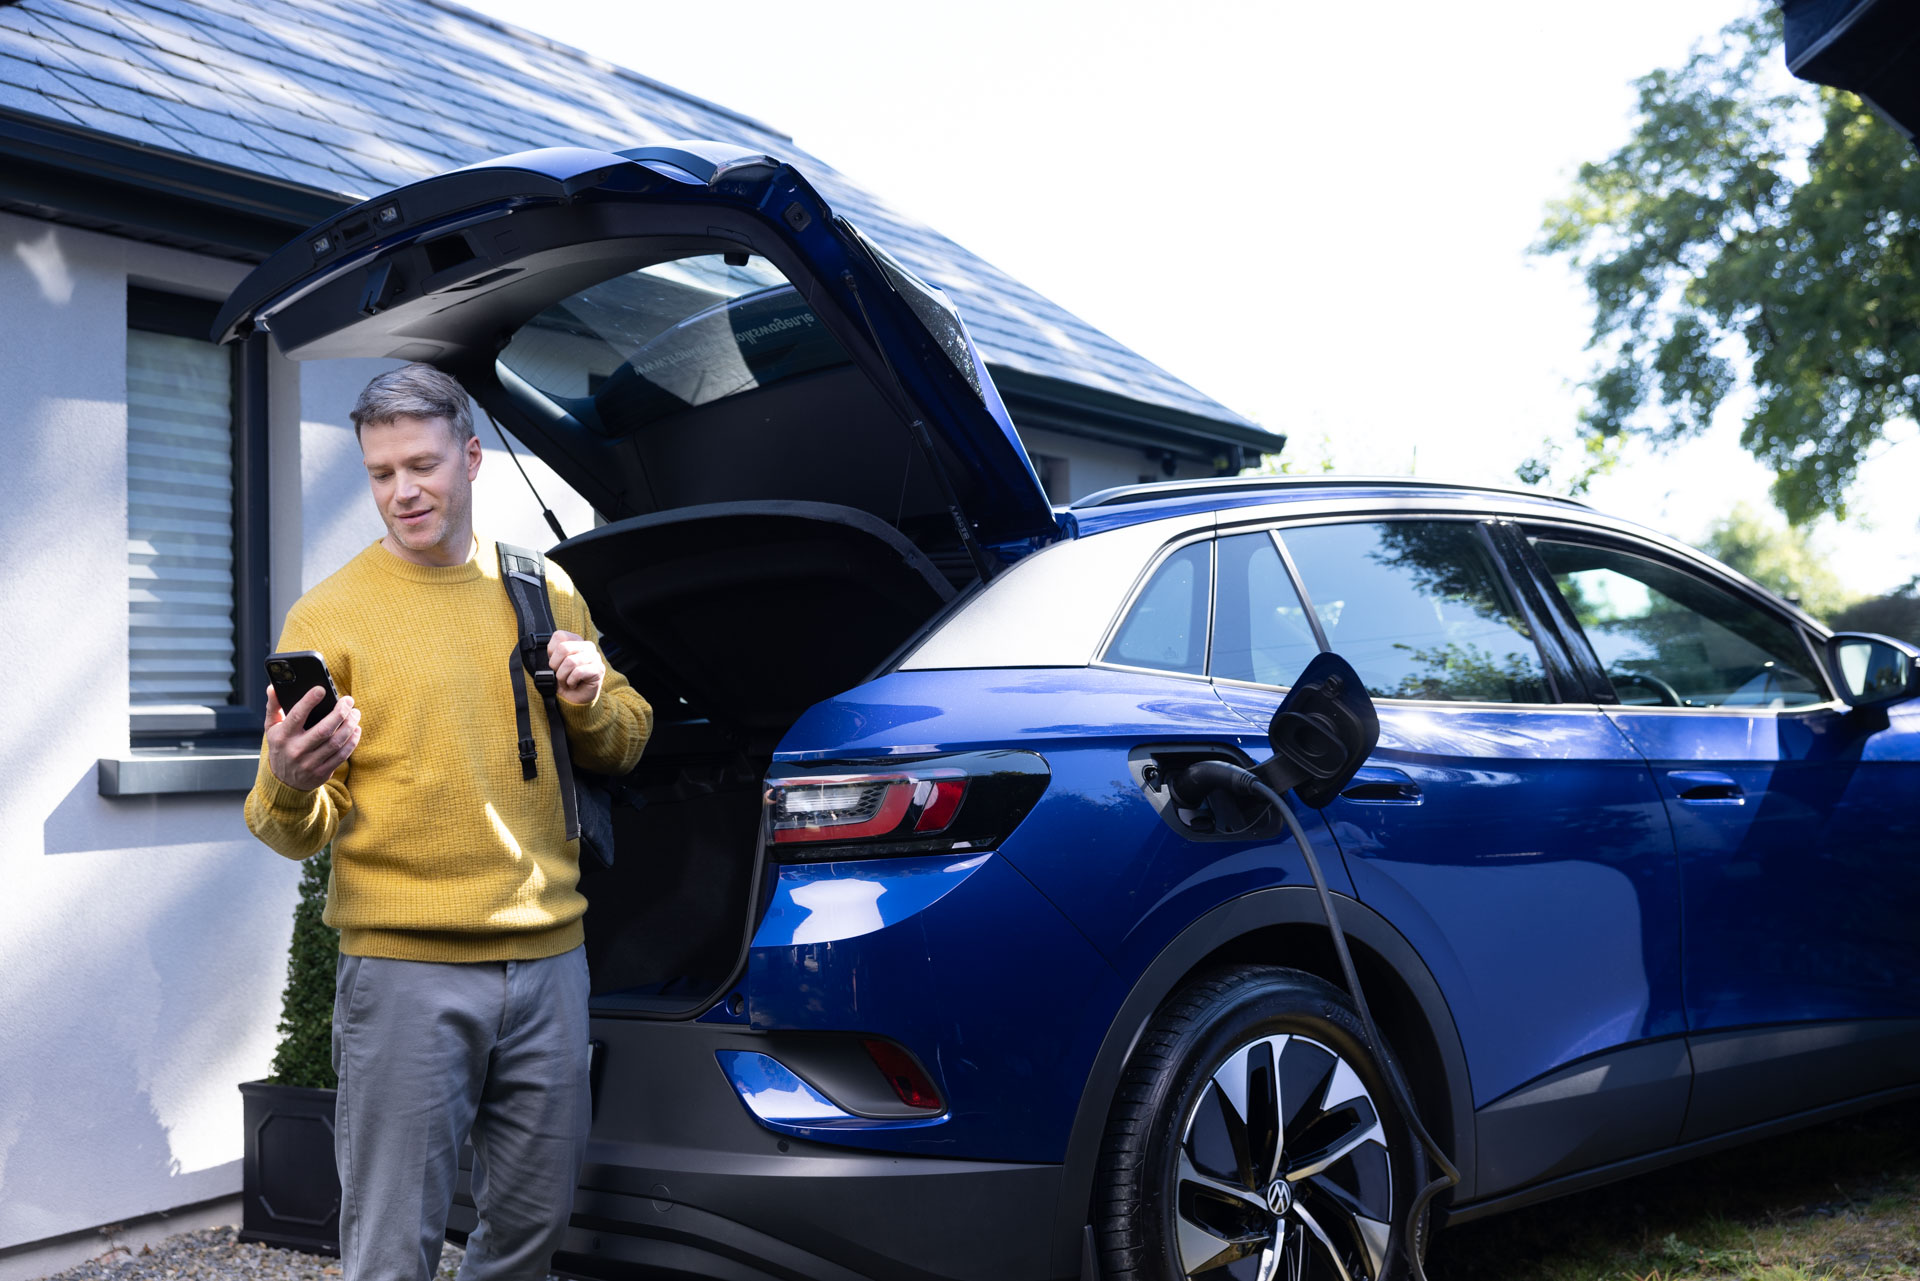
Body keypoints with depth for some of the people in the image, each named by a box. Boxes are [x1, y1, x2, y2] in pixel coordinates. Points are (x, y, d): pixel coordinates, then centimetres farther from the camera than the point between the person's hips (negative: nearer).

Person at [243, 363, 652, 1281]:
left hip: (549, 955, 4)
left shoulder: (545, 590, 9)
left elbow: (622, 749, 17)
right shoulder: (329, 613, -4)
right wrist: (289, 788, -27)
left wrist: (590, 699, -5)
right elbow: (295, 828, -4)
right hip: (405, 967, -4)